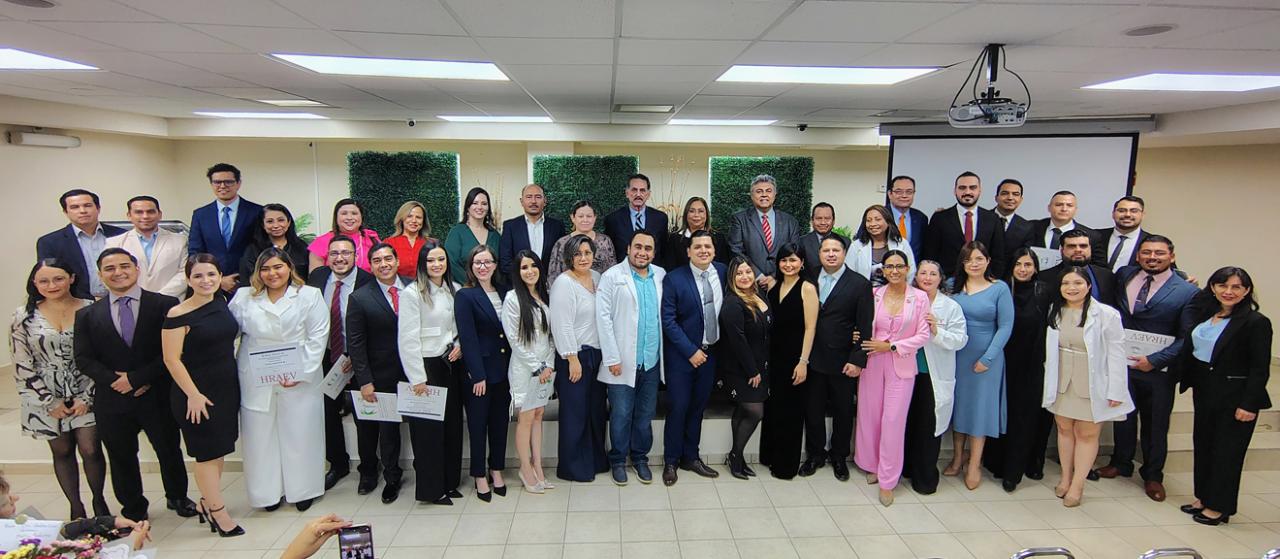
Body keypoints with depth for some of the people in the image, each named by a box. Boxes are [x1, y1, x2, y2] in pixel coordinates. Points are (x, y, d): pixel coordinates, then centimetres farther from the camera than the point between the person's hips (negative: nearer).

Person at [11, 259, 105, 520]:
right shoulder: (24, 317, -3)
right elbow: (22, 366, -3)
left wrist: (87, 398, -9)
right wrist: (50, 402, -7)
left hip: (86, 395, -1)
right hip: (47, 400, 1)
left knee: (90, 450, -1)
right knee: (62, 452, 11)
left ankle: (99, 501, 20)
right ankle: (76, 507, 24)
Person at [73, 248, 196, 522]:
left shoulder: (164, 305, -6)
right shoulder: (87, 315, 5)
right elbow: (83, 359, 0)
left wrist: (136, 378, -16)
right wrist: (114, 381, -15)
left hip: (157, 397, -2)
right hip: (112, 401, 2)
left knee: (169, 451, 13)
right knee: (122, 458, 15)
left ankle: (177, 497, 37)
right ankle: (133, 509, 35)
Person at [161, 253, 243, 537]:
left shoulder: (222, 304, 4)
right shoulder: (178, 315, -15)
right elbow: (171, 359, -15)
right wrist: (193, 394, -17)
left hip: (227, 387, 7)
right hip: (197, 392, -7)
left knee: (219, 448, 16)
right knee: (207, 452, 3)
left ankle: (207, 503, 32)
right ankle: (219, 513, 14)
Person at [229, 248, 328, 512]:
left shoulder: (310, 296, 1)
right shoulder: (244, 297, 11)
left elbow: (317, 338, -4)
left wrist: (300, 373, -11)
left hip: (299, 380, -2)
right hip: (256, 381, 2)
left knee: (299, 434, 3)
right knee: (261, 435, 7)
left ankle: (302, 490, 16)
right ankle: (268, 491, 20)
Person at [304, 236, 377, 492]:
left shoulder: (368, 282, -16)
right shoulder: (317, 277, 0)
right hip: (325, 358, 5)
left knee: (365, 418, 6)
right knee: (328, 414, 14)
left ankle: (368, 470, 24)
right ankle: (338, 464, 35)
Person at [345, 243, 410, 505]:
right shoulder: (360, 298, -5)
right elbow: (355, 343, -5)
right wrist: (365, 381, -9)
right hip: (383, 376, -1)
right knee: (388, 427, 13)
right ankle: (391, 477, 31)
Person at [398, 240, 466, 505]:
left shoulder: (454, 291, 8)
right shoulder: (412, 294, -10)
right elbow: (408, 339, -13)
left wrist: (460, 345, 0)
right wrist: (418, 378, -14)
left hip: (451, 364, 6)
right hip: (426, 365, -6)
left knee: (453, 424, 11)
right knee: (428, 428, 3)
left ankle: (449, 481, 25)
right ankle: (430, 488, 17)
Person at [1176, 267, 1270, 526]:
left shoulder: (1256, 322, -12)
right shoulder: (1203, 315, 6)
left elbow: (1260, 369, -14)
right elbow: (1189, 352, 12)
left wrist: (1248, 404, -17)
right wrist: (1190, 382, 6)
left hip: (1235, 396, -6)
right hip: (1205, 391, 6)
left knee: (1227, 450, 4)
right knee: (1202, 444, 14)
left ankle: (1219, 507, 17)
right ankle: (1203, 497, 28)